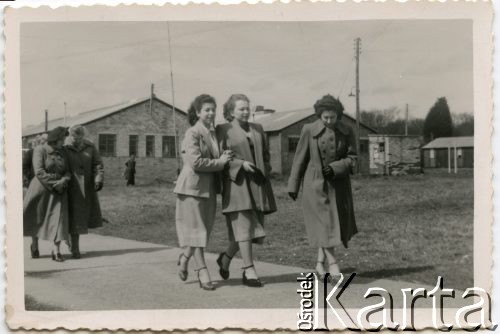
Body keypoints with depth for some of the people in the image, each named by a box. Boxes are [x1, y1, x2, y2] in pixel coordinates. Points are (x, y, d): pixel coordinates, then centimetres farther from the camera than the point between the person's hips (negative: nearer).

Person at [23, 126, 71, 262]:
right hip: (40, 189, -3)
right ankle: (34, 244, 35)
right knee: (36, 217, 11)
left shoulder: (62, 153, 7)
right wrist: (55, 184, -20)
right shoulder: (40, 150, -9)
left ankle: (56, 251, -9)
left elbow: (67, 173, 6)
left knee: (58, 218, -9)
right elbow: (39, 172, -17)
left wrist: (63, 181, -16)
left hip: (58, 191, 3)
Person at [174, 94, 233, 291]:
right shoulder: (192, 133, -10)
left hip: (209, 188, 7)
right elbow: (196, 162, -19)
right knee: (195, 229, -2)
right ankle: (203, 272, 2)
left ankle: (185, 257, 33)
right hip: (193, 186, -7)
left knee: (204, 228, 12)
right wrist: (219, 162, -12)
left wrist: (224, 159, 5)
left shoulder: (214, 133, 13)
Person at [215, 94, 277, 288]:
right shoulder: (223, 130, 2)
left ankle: (226, 257, 27)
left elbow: (266, 153, 24)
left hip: (258, 184, 6)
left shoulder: (258, 129, 18)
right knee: (244, 226, -8)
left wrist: (265, 170, 6)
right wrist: (241, 164, -16)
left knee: (255, 227, 8)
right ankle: (249, 271, -3)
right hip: (236, 183, -6)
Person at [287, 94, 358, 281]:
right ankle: (332, 263, -3)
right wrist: (293, 186, 1)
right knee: (324, 223, -9)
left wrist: (335, 167, -18)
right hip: (316, 184, -3)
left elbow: (352, 158, 1)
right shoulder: (309, 130, -7)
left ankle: (320, 263, 24)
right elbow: (300, 159, -2)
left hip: (338, 184, 4)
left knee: (337, 224, 9)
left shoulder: (346, 132, 0)